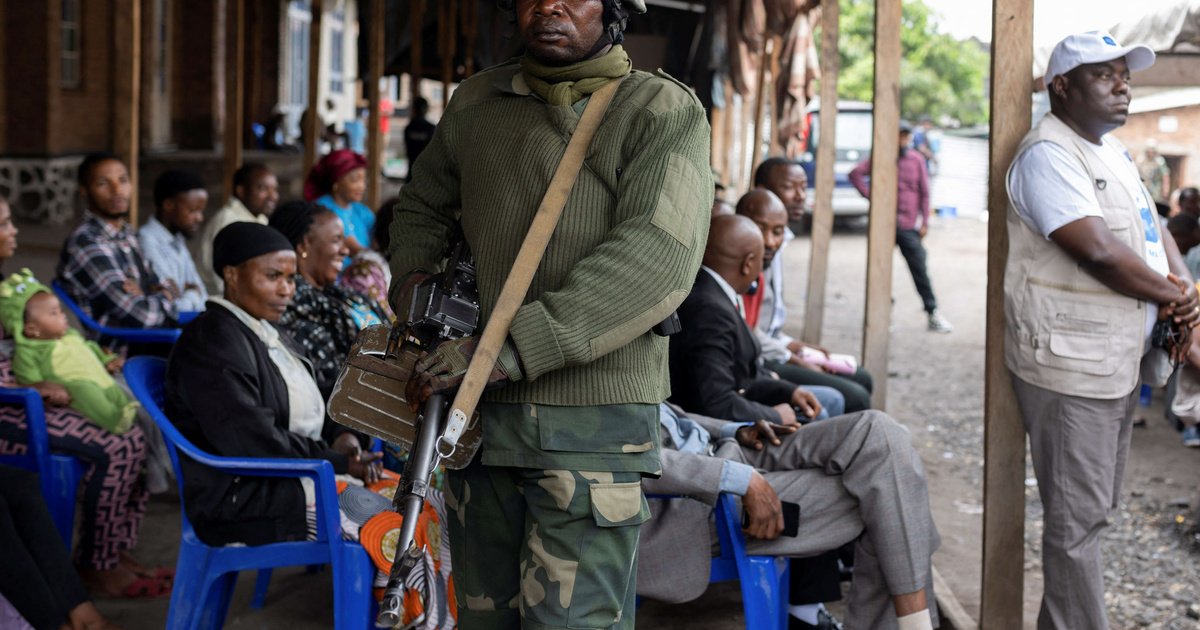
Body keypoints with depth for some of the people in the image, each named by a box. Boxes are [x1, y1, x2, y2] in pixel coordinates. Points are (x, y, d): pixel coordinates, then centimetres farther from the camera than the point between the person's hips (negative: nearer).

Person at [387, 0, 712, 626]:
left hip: (592, 417, -5)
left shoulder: (666, 111, -4)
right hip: (476, 409, 5)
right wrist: (413, 278, 10)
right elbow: (422, 204, 33)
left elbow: (657, 258, -19)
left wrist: (511, 348, -24)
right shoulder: (476, 101, 14)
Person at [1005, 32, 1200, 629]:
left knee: (1094, 507, 19)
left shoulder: (1111, 150, 15)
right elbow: (1098, 252, -25)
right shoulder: (1049, 154, -16)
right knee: (1078, 518, -3)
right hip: (1070, 369, -10)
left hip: (1117, 364, 10)